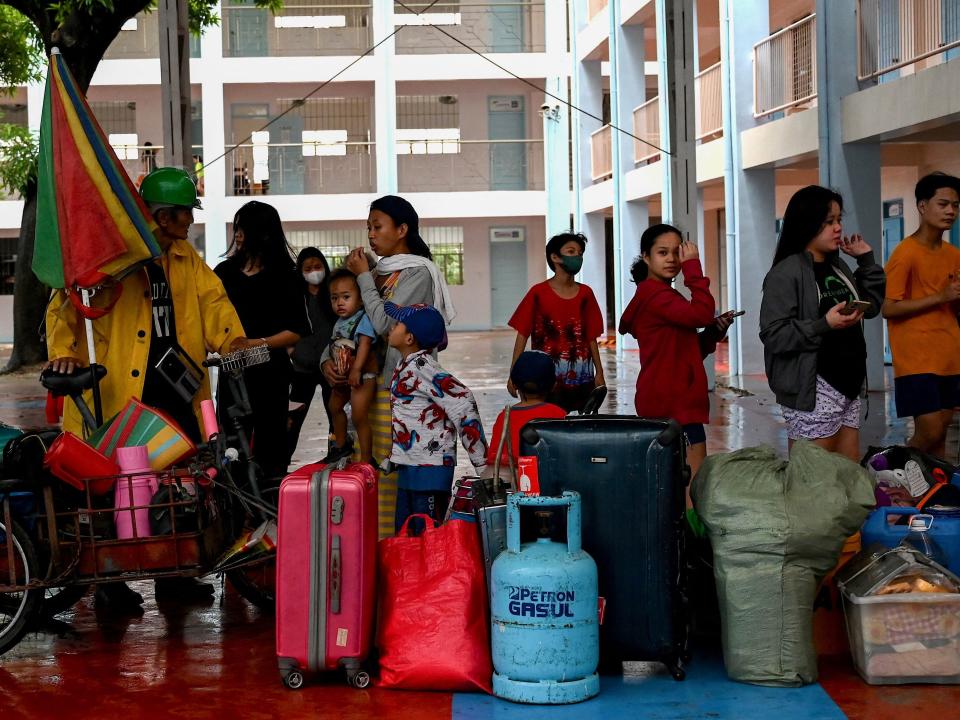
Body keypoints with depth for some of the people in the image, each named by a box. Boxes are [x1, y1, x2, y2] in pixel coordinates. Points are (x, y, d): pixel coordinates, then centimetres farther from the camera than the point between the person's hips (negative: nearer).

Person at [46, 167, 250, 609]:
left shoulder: (185, 257, 15)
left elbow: (211, 298, 9)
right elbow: (66, 303, -8)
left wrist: (233, 340, -9)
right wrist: (63, 351, -23)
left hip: (176, 389, 6)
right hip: (121, 394, -6)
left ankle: (173, 572, 22)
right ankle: (109, 580, 12)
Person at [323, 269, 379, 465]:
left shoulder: (363, 319, -18)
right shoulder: (339, 323, 8)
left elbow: (364, 345, -28)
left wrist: (356, 369, -34)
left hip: (362, 375, -10)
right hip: (343, 377, 10)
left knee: (359, 417, -14)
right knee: (335, 407, 27)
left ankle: (367, 460, -6)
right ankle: (341, 445, 48)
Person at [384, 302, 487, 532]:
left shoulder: (422, 368, -19)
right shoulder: (405, 365, 11)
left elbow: (461, 401, -26)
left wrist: (482, 463, -25)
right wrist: (393, 456, 23)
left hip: (430, 468, -10)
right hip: (410, 466, 10)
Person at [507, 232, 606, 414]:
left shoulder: (585, 294, 8)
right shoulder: (538, 293, -1)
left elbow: (591, 337, 11)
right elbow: (522, 335, 0)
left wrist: (599, 373, 10)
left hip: (581, 378, 3)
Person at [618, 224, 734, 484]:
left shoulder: (667, 296, 20)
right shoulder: (653, 293, -12)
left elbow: (688, 352, 20)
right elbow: (701, 313, -27)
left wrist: (715, 331, 4)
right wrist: (693, 266, -19)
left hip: (677, 401, 10)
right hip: (671, 404, -10)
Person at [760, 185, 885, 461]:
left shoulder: (838, 267, 14)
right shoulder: (786, 273, -11)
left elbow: (872, 306, 20)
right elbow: (773, 335, -18)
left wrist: (867, 261, 14)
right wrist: (824, 325, -26)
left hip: (849, 386, 8)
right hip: (813, 392, -8)